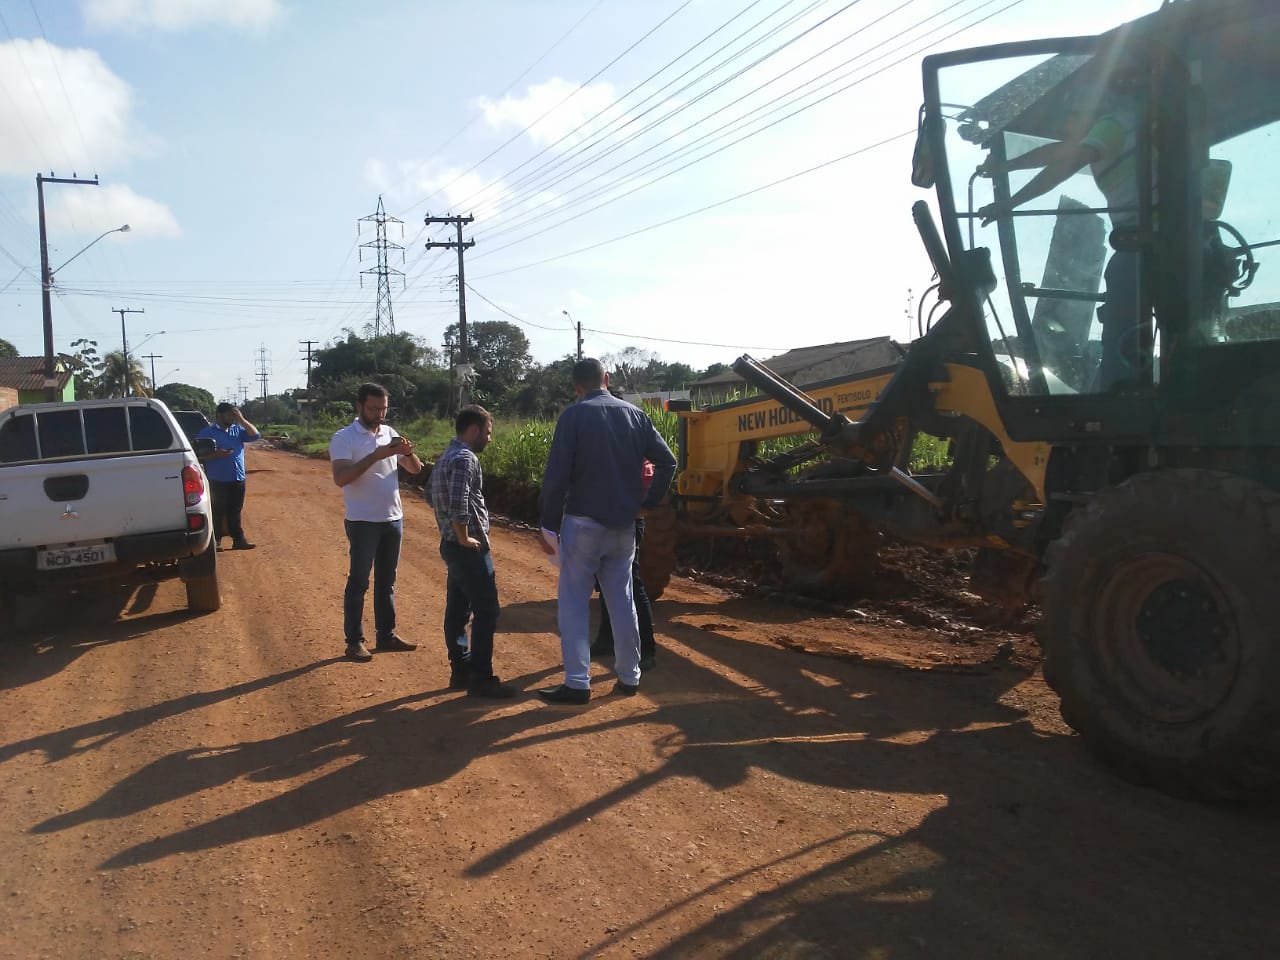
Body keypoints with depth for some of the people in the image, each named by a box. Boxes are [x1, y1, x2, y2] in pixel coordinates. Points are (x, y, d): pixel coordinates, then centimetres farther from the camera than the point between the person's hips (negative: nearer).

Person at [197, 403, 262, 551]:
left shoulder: (238, 430, 13)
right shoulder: (207, 433, -1)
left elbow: (255, 435, 0)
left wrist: (242, 420, -4)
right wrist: (216, 455, -20)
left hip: (238, 480, 5)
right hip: (217, 481, -4)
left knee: (235, 512, 11)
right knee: (217, 512, 0)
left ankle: (238, 539, 14)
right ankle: (216, 541, 6)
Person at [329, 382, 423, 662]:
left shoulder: (390, 433, 8)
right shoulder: (344, 438, -10)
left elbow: (416, 469, 8)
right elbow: (341, 478, -22)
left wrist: (408, 452, -14)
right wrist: (376, 455, -28)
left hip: (393, 519, 6)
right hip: (363, 522, -6)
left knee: (387, 581, 14)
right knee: (359, 581, 1)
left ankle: (386, 635, 24)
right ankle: (354, 641, 10)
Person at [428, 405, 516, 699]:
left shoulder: (445, 457, 14)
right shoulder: (465, 459, -18)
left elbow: (432, 497, 23)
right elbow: (458, 503, -30)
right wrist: (464, 537, -18)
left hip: (451, 546, 10)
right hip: (470, 549, -10)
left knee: (457, 611, 14)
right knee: (486, 612, -5)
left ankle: (460, 670, 22)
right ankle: (481, 678, -1)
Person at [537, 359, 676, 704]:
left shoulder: (574, 416, -7)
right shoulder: (635, 414, 6)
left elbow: (556, 475, -13)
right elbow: (667, 462, 2)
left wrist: (549, 525, -7)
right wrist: (648, 502, 10)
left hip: (583, 522, -4)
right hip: (623, 524, 5)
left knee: (573, 602, 4)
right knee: (622, 601, 14)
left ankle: (577, 683, 2)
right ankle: (629, 676, 21)